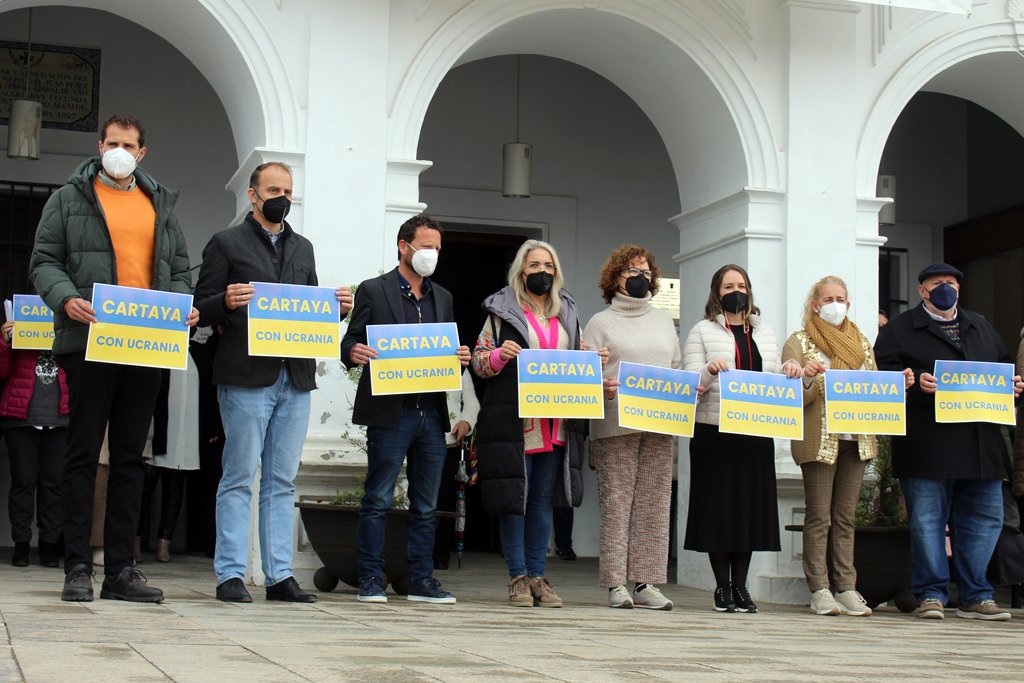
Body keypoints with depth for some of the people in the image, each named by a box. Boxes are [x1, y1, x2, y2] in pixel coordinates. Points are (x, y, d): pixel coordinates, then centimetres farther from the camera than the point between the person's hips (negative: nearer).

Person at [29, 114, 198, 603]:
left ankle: (120, 569, 12)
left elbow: (178, 269, 19)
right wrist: (66, 299, -17)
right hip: (90, 341, -4)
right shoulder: (69, 199, 8)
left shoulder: (161, 205, 19)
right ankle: (78, 567, 2)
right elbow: (44, 262, 2)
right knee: (83, 454, -2)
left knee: (131, 457, 7)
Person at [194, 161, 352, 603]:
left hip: (295, 379, 5)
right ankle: (230, 575, 2)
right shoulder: (226, 244, 5)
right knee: (239, 479, -2)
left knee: (282, 482, 6)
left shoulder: (303, 248, 21)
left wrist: (337, 307, 1)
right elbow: (202, 310, 0)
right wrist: (227, 302, -21)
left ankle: (279, 575, 9)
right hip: (246, 379, -5)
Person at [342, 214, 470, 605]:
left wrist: (460, 358, -3)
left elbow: (451, 349, 19)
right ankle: (371, 581, 5)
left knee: (426, 505, 8)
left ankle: (421, 581, 15)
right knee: (378, 500, -1)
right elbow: (351, 341, -1)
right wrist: (353, 352, -23)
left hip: (431, 413, 5)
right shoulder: (373, 291, 3)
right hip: (390, 412, -5)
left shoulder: (443, 298, 19)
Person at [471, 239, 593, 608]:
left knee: (543, 501, 7)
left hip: (556, 425, 4)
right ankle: (518, 577, 4)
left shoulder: (566, 313, 16)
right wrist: (500, 356, -19)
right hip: (515, 422, -4)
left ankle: (538, 575, 12)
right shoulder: (503, 310, 3)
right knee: (514, 499, -3)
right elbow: (479, 361, 2)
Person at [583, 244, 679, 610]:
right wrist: (601, 387, -20)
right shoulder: (601, 322, 8)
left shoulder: (664, 320, 21)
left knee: (654, 504, 0)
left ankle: (646, 582, 3)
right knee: (616, 501, -6)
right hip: (616, 425, -4)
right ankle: (616, 583, -3)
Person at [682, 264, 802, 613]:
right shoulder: (702, 331, 4)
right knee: (719, 505, -1)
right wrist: (710, 371, -23)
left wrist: (788, 371, -3)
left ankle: (740, 586, 13)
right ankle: (723, 588, 8)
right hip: (714, 431, -4)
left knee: (750, 505, 5)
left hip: (756, 433, 4)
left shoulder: (765, 333, 18)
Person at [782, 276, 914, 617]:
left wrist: (898, 385, -2)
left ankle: (847, 589, 7)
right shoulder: (799, 342, 1)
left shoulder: (861, 342, 16)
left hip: (857, 440, 4)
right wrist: (808, 379, -25)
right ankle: (820, 591, 0)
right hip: (819, 439, -4)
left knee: (845, 518, 6)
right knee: (819, 518, -3)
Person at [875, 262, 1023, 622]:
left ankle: (975, 597, 14)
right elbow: (883, 373, -4)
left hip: (980, 445, 5)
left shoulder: (980, 327, 23)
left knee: (984, 518, 5)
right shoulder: (900, 329, 6)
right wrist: (916, 382, -20)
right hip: (927, 447, -5)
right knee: (927, 520, -3)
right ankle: (932, 594, 7)